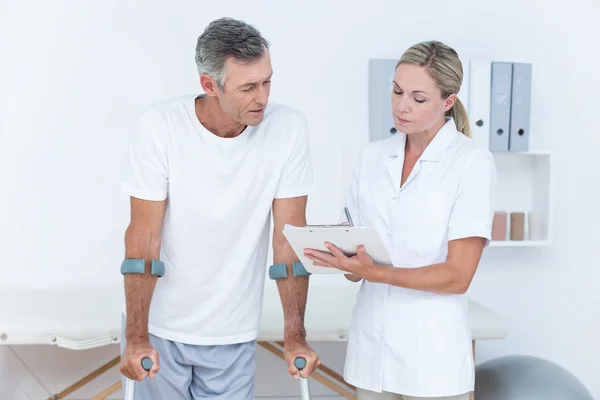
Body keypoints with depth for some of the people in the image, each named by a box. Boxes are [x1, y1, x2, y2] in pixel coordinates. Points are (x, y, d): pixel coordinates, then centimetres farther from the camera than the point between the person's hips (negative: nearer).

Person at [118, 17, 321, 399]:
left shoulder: (289, 128, -12)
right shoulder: (160, 126, -15)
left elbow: (290, 236, -8)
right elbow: (144, 237, -13)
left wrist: (295, 335, -11)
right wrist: (136, 337, -16)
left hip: (233, 335, 1)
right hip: (157, 327, -1)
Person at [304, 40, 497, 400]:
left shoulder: (473, 162, -8)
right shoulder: (371, 157, 7)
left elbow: (457, 276, -13)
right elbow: (358, 267, 8)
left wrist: (375, 273, -24)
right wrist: (341, 256, -13)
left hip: (432, 358, -4)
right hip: (371, 347, 4)